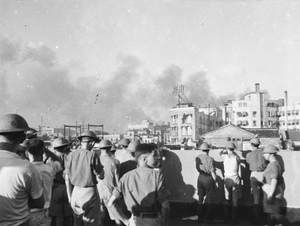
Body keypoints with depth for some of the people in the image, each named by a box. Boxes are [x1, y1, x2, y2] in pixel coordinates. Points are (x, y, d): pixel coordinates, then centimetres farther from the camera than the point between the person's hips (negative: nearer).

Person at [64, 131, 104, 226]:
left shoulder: (70, 155, 3)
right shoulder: (92, 155, -12)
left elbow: (67, 178, 7)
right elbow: (101, 176, -9)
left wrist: (69, 197, 14)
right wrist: (100, 166, 6)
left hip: (76, 191, 5)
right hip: (89, 192, -5)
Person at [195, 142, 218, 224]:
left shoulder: (197, 157, -3)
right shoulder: (210, 159, -13)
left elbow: (198, 169, 6)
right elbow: (212, 172, -12)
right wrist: (216, 181, -2)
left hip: (200, 178, 3)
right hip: (208, 179, -3)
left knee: (200, 199, 13)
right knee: (209, 200, 7)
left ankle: (200, 218, 15)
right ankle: (209, 218, 11)